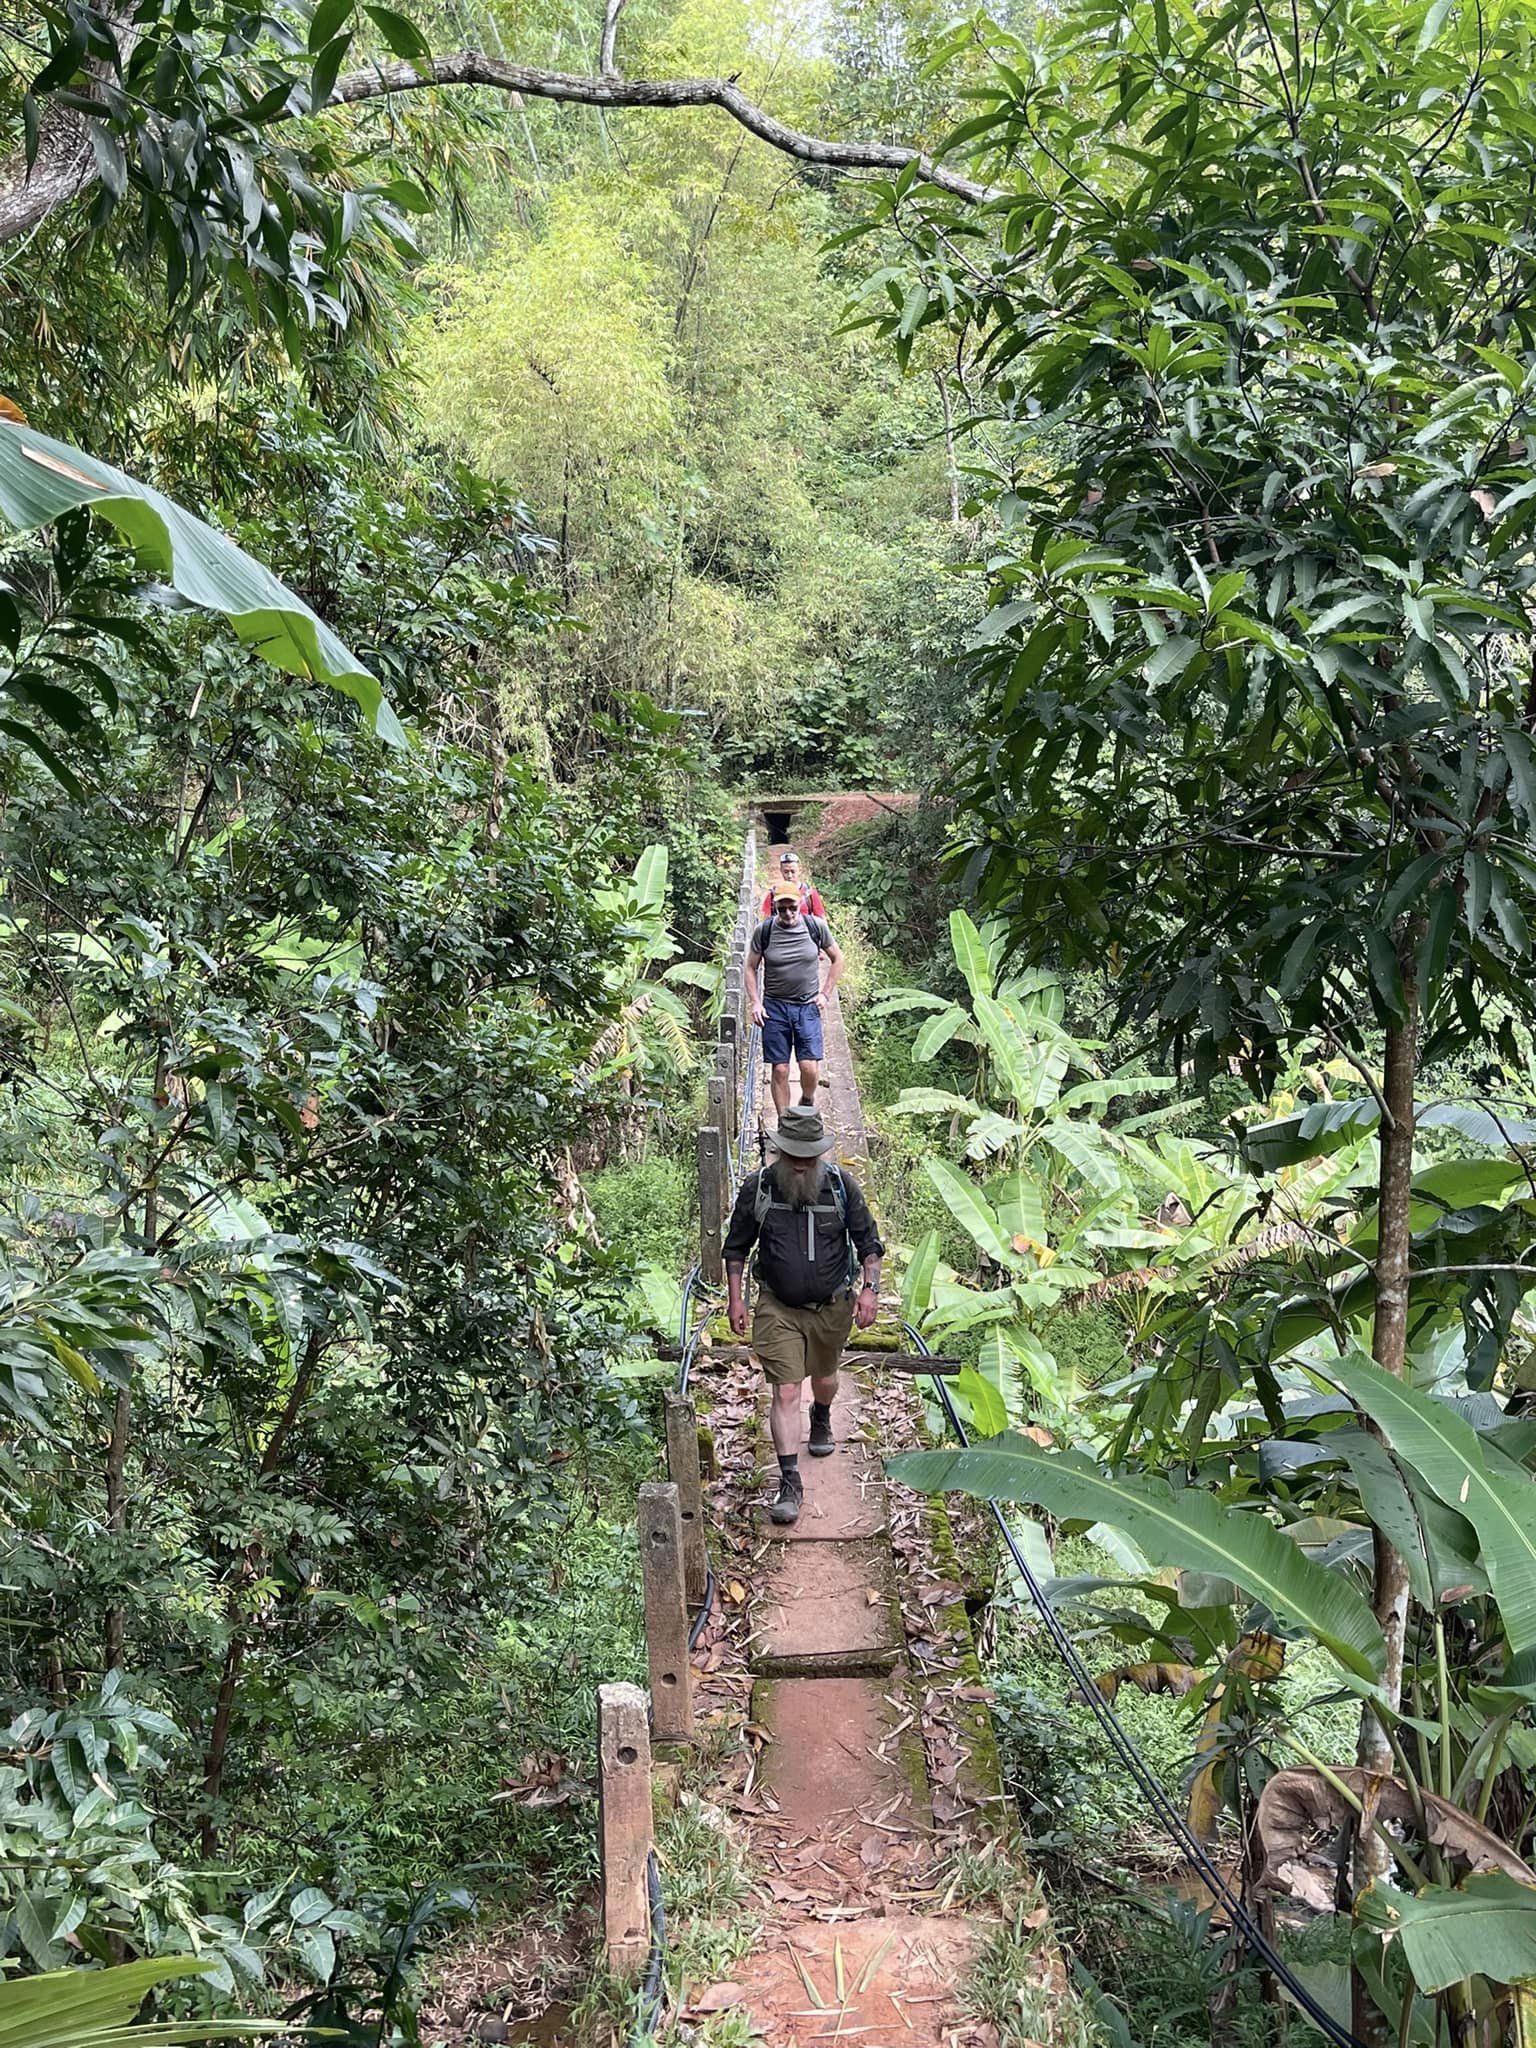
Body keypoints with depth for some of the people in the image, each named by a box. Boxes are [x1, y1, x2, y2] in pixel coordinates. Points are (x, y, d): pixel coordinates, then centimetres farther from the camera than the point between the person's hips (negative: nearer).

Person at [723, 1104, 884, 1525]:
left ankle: (822, 1421, 56)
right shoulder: (758, 1187, -10)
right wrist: (736, 1299, -1)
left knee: (824, 1377, 22)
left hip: (833, 1306, 2)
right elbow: (736, 1247, 3)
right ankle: (790, 1480, -6)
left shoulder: (841, 1184, -9)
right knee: (785, 1392, -10)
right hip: (778, 1307, -2)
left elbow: (868, 1241, 0)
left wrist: (869, 1288, -11)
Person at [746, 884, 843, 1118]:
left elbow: (837, 959, 11)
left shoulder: (816, 926, -2)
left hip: (808, 1006, 0)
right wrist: (755, 1002, -3)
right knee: (779, 1070, -1)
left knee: (810, 1067, -10)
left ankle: (808, 1102, 22)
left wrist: (825, 993, 4)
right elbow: (751, 968, 7)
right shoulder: (764, 931, -3)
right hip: (774, 1007, 0)